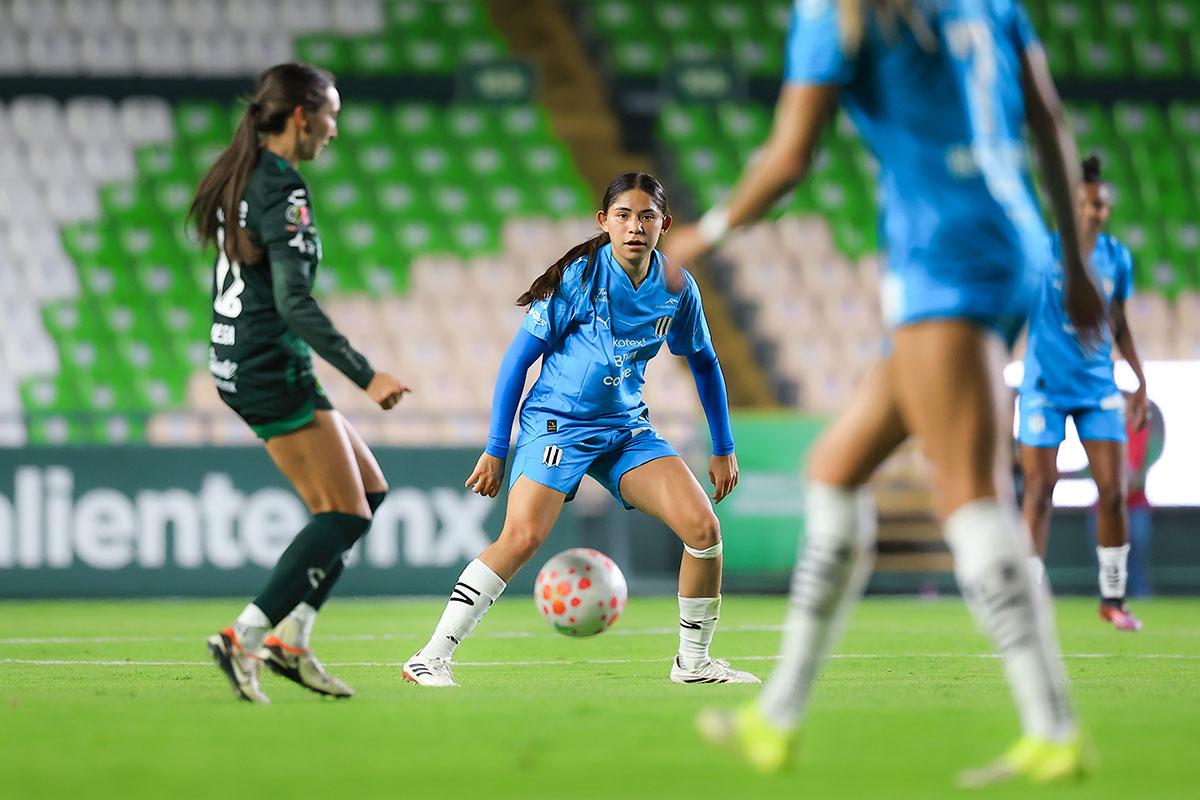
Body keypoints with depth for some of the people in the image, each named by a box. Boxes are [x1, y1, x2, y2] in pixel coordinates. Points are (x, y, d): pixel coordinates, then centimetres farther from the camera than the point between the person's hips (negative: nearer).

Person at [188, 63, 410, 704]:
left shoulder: (238, 178, 12)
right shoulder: (283, 193, -18)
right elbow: (294, 302, -25)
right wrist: (364, 375, -25)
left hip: (237, 363, 10)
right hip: (272, 370, -10)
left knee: (369, 489, 13)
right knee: (344, 514, -7)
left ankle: (290, 641, 9)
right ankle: (244, 638, -11)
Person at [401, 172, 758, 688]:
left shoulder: (677, 288, 1)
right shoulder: (579, 277, -11)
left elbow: (703, 361, 19)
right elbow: (518, 359, -5)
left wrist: (723, 449, 18)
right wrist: (495, 451, -6)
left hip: (628, 428, 5)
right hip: (557, 422, -5)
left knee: (703, 528, -10)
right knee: (521, 537, -24)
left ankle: (693, 662, 8)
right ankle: (431, 659, -18)